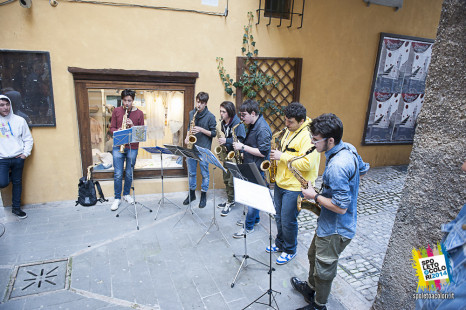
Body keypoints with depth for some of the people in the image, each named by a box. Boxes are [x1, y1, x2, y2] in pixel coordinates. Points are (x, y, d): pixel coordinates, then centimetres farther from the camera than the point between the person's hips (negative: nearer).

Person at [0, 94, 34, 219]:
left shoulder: (19, 120, 2)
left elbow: (28, 139, 6)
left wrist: (26, 153, -4)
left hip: (18, 158, 1)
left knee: (17, 182, 9)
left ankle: (16, 207, 23)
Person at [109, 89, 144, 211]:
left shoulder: (139, 113, 1)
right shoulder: (116, 111, 4)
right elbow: (112, 128, 6)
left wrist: (132, 126, -17)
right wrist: (117, 132, -16)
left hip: (132, 147, 0)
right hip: (118, 146, 0)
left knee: (129, 173, 11)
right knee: (118, 174, 0)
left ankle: (126, 194, 30)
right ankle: (117, 198, 13)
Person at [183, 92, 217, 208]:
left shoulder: (210, 116, -8)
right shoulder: (191, 113, 8)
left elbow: (214, 133, -6)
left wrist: (201, 130, -19)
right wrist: (187, 137, 2)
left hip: (204, 149, -5)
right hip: (191, 147, 5)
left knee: (204, 173, 5)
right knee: (191, 172, 13)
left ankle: (203, 195, 19)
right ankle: (192, 193, 29)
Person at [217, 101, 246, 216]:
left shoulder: (238, 123, -18)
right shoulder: (223, 123, 7)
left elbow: (242, 140, -22)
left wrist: (226, 141, -26)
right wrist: (221, 140, 1)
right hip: (226, 154, 8)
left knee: (232, 181, -3)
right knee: (226, 179, 14)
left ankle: (230, 203, 10)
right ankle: (230, 200, 28)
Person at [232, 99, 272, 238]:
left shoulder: (262, 129, -22)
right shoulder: (253, 125, 9)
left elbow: (262, 152, -25)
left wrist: (243, 147, -22)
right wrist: (244, 154, 7)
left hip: (257, 169, -9)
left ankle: (249, 227, 13)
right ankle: (255, 219, 36)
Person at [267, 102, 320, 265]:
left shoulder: (308, 136, -21)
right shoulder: (289, 131, 8)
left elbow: (306, 163, -29)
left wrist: (282, 156, -24)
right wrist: (277, 155, 3)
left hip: (294, 186, -8)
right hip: (280, 182, 9)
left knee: (288, 221, 5)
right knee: (279, 217, 20)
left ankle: (290, 250, 28)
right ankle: (280, 244, 40)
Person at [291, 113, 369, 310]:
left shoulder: (337, 167, -35)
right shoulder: (348, 148, -5)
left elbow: (340, 207, -31)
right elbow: (363, 170, 14)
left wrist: (315, 196, -18)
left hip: (335, 230, -10)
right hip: (330, 224, 10)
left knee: (323, 270, 13)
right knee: (314, 255, 29)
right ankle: (311, 288, 52)